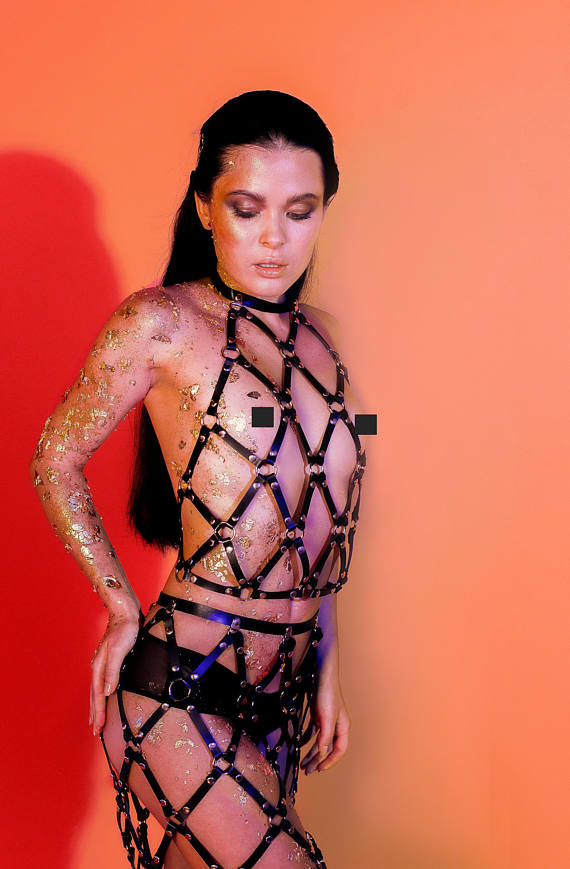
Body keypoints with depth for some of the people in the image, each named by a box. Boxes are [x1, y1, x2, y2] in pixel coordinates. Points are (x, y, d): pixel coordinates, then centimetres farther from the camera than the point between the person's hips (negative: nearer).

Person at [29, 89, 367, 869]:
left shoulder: (319, 334, 10)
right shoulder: (161, 323, -9)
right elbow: (55, 462, 0)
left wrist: (325, 666, 16)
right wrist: (124, 610, -2)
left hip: (282, 691, 6)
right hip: (181, 688, -6)